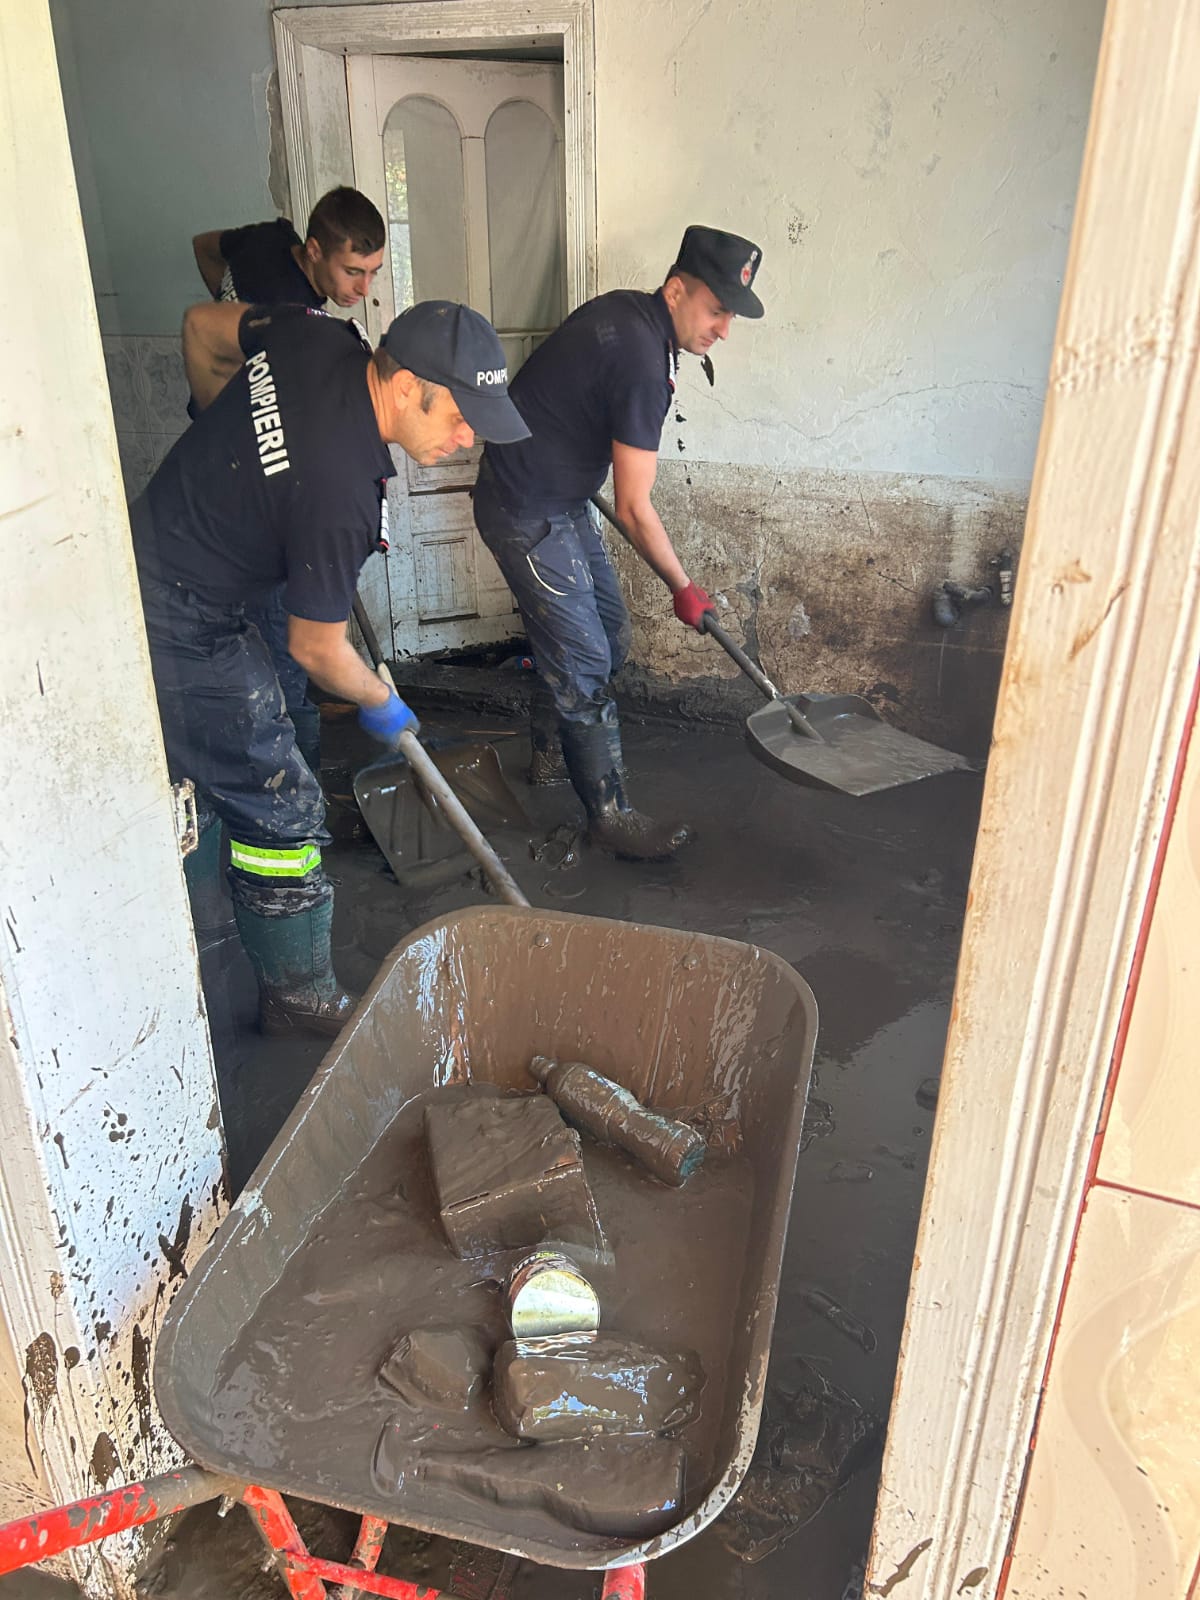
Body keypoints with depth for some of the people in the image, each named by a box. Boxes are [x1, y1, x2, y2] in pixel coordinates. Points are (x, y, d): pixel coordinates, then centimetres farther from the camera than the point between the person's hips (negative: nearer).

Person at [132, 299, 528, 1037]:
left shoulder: (320, 335, -8)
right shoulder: (341, 494, -30)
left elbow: (202, 327, 12)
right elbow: (318, 649, -16)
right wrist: (382, 705, 3)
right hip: (184, 631, -10)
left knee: (207, 770, 24)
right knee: (278, 808, 1)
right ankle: (301, 995, 17)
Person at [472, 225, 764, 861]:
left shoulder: (625, 309, 4)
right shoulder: (644, 365, -26)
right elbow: (634, 511, -22)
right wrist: (684, 588, -9)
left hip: (560, 499, 10)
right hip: (529, 515, -10)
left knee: (609, 635, 16)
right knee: (583, 663, -4)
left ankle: (550, 755, 35)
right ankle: (610, 814, 8)